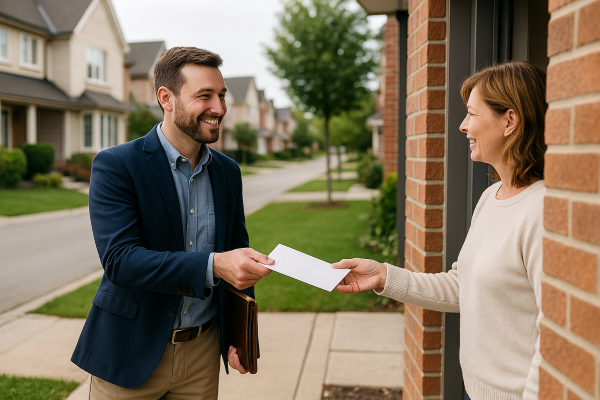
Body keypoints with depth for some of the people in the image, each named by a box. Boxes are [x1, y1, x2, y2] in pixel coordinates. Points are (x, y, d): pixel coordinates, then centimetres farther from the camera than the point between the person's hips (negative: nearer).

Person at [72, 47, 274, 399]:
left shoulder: (228, 171, 3)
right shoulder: (115, 166, -13)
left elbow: (237, 254, 9)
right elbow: (119, 260, -23)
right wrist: (213, 265, -35)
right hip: (132, 353, -4)